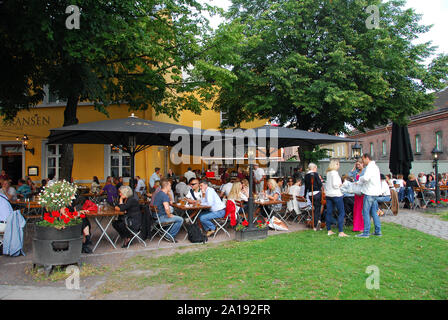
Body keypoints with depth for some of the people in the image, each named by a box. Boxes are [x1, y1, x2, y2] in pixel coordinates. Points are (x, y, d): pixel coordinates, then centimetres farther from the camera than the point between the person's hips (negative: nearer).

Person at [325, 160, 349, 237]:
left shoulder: (328, 173, 11)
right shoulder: (334, 173, -12)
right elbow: (335, 184, -17)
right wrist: (340, 185, -1)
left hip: (328, 194, 8)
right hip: (336, 194, -8)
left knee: (329, 212, 9)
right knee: (341, 213, -3)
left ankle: (329, 230, 14)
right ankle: (341, 232, -7)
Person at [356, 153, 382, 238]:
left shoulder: (370, 166, -13)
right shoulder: (374, 166, 19)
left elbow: (365, 178, -27)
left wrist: (360, 179, -6)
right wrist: (358, 183, 18)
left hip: (369, 193, -10)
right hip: (374, 193, 10)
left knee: (366, 212, -5)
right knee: (373, 212, 14)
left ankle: (366, 232, -3)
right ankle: (378, 231, 17)